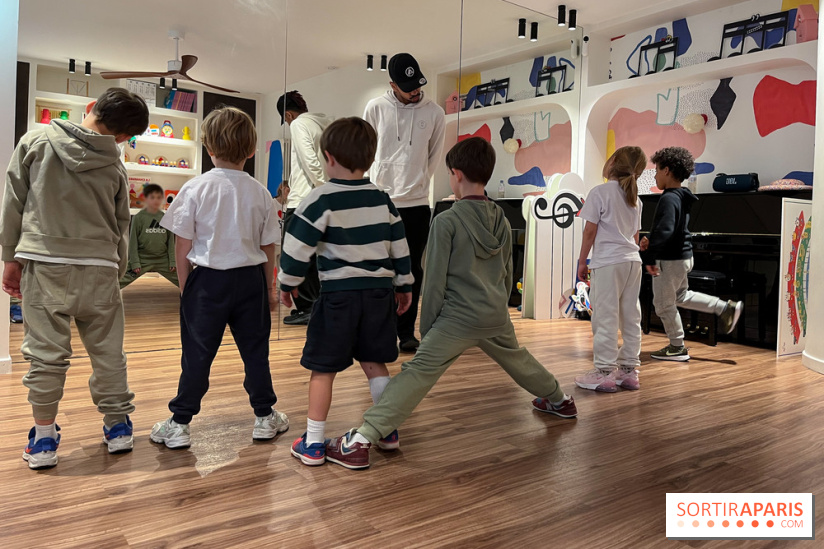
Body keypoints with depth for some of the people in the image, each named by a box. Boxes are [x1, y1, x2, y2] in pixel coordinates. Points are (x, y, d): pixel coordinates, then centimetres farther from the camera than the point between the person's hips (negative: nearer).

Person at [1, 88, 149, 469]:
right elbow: (121, 228, 7)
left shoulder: (36, 141, 3)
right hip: (98, 268, 0)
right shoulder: (116, 168, 3)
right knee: (107, 351, 11)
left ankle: (44, 438, 14)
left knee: (46, 353, 6)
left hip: (43, 263, 0)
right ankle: (117, 426, 24)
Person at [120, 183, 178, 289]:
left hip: (163, 260, 3)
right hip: (142, 259, -3)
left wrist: (173, 262, 1)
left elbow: (171, 241, 7)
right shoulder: (139, 217, -4)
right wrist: (135, 263, -9)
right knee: (118, 283, -11)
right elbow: (133, 241, -4)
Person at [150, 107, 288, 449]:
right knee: (255, 350, 13)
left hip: (208, 280, -2)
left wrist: (184, 286, 7)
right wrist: (269, 288, 15)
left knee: (197, 354, 7)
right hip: (250, 279, 2)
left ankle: (179, 424, 16)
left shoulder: (195, 188, -8)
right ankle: (265, 417, 24)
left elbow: (183, 247, -6)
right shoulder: (260, 193, -2)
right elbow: (268, 247, 4)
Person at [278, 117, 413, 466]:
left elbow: (298, 247, -10)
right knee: (374, 362, 18)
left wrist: (288, 283, 4)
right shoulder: (383, 199, 6)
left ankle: (313, 443, 13)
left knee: (323, 368, 6)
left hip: (338, 294, -5)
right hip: (379, 293, 5)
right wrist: (404, 285, 20)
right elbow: (399, 246, 10)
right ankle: (388, 430, 25)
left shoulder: (321, 200, -9)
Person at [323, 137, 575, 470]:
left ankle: (361, 441, -20)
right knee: (518, 359, 31)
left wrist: (426, 329, 2)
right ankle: (558, 400, 53)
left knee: (417, 373, -13)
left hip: (458, 318, -6)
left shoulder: (447, 221, -10)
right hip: (496, 316, 7)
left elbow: (434, 281, -8)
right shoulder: (501, 220, 9)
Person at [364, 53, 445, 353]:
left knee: (412, 270, 6)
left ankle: (406, 332, 16)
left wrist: (418, 182, 10)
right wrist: (376, 184, 8)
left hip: (417, 203, 1)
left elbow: (434, 156, 11)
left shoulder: (434, 112, 1)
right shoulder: (376, 108, -1)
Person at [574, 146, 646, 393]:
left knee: (605, 317, -3)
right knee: (631, 317, 9)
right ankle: (629, 370, 16)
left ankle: (605, 372, -1)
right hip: (632, 260, 7)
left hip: (607, 261, -7)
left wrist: (582, 261, 0)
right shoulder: (635, 198, 14)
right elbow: (635, 235, 17)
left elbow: (590, 231, -8)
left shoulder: (600, 192, -7)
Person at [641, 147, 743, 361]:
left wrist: (650, 257, -29)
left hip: (670, 260, -10)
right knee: (681, 296, 28)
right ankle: (726, 308, 26)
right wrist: (650, 241, 7)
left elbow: (664, 231, -32)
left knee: (663, 304, 6)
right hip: (684, 256, 10)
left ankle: (677, 348, 18)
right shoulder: (683, 197, 10)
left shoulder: (669, 198, -21)